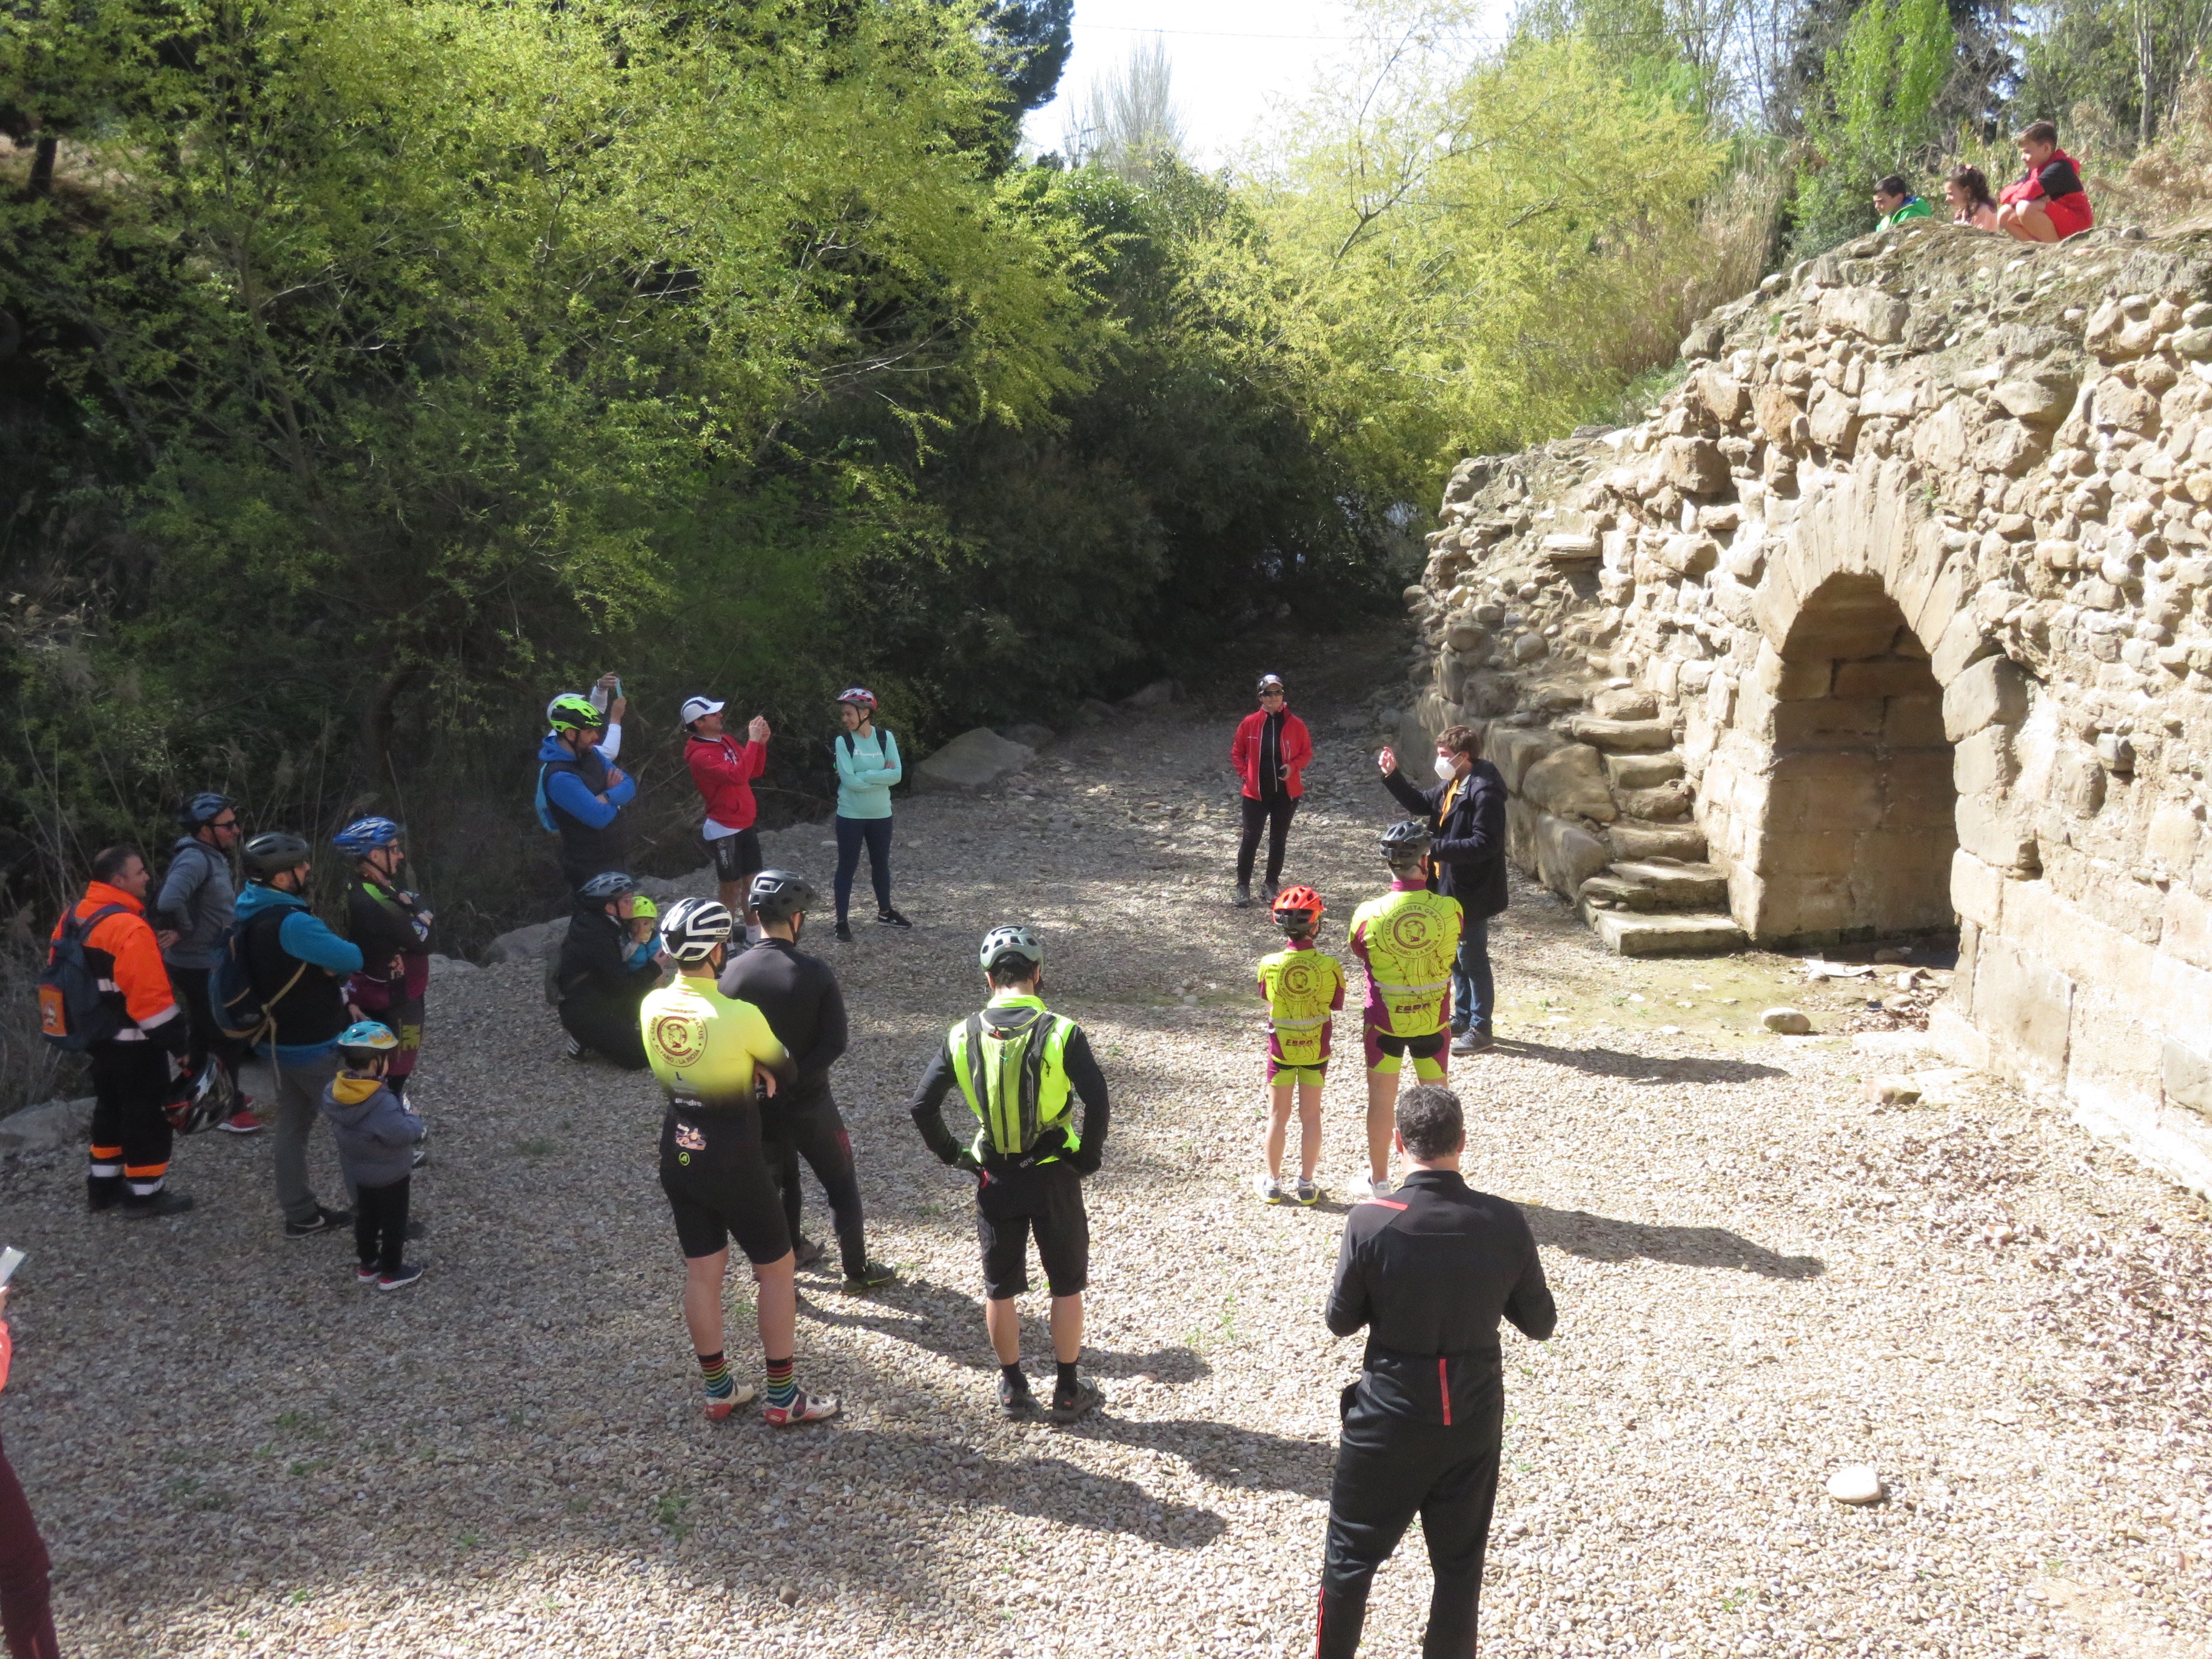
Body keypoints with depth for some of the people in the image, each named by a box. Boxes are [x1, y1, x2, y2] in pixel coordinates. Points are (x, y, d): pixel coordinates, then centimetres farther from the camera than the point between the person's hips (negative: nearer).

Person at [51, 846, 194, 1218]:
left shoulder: (74, 916, 4)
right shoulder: (128, 927, -26)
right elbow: (152, 996, -26)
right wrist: (180, 1044, -18)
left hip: (99, 1036, 9)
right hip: (134, 1043, -9)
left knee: (110, 1106, 22)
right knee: (148, 1114, 3)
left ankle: (103, 1185, 31)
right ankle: (145, 1194, 11)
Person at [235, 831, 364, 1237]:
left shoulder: (249, 915, 2)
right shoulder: (292, 923, -29)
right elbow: (354, 959, -24)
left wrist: (330, 970, -1)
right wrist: (335, 965, -3)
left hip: (278, 1041, 9)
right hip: (314, 1047, -9)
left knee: (293, 1125, 17)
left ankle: (300, 1214, 26)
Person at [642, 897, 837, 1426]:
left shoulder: (652, 1007, -5)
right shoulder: (741, 1016, -25)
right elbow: (785, 1076, -8)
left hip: (677, 1156, 6)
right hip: (733, 1163, -6)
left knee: (702, 1272, 17)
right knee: (776, 1268, 11)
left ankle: (717, 1390, 30)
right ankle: (782, 1398, 18)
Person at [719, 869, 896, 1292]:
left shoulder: (732, 972, -13)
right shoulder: (814, 972, -20)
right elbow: (834, 1043, -21)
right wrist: (794, 1074, -16)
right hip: (808, 1102, -3)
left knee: (777, 1180, 26)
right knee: (841, 1185, 16)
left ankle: (791, 1251, 43)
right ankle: (857, 1270, 26)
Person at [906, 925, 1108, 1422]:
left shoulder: (964, 1036, -5)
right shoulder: (1062, 1033, -14)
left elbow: (922, 1107, -5)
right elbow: (1097, 1103, -21)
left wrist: (952, 1155, 7)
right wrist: (1088, 1159, -7)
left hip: (995, 1180, 2)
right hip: (1053, 1176, -2)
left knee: (1000, 1288, 17)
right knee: (1067, 1285, 14)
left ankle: (1013, 1389, 28)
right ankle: (1068, 1391, 22)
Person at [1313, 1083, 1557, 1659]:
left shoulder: (1369, 1222, -20)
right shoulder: (1506, 1223, -13)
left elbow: (1341, 1321, -7)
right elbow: (1540, 1324, -1)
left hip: (1389, 1418, -2)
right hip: (1475, 1418, 2)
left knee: (1351, 1556, 18)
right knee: (1460, 1566, 18)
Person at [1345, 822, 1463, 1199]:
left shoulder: (1368, 914, -20)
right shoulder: (1450, 910, -19)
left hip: (1384, 1020, -1)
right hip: (1434, 1019, 1)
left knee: (1381, 1098, 15)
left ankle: (1379, 1180, 27)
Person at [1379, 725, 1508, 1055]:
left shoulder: (1484, 791, -23)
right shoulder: (1452, 784, 7)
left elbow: (1485, 843, -27)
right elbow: (1421, 803, 22)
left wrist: (1437, 849, -29)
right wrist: (1393, 776, 9)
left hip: (1472, 891, -10)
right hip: (1450, 886, 10)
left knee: (1473, 960, 1)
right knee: (1455, 957, 19)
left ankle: (1480, 1030, 12)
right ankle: (1462, 1018, 33)